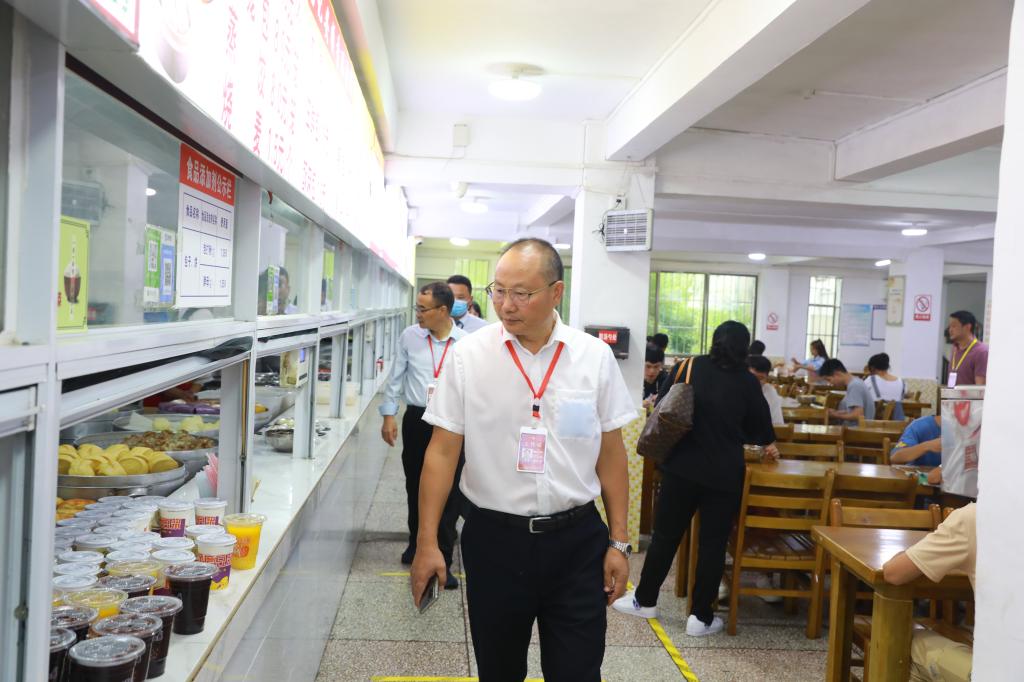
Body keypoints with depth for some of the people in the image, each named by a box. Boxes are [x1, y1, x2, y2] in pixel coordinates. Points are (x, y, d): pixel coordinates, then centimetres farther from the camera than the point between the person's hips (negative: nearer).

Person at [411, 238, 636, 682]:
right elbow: (442, 451, -3)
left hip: (576, 541, 0)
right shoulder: (468, 355, -5)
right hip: (493, 539, 0)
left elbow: (611, 453, 3)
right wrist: (427, 543, -5)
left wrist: (618, 542, 3)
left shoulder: (595, 357, -3)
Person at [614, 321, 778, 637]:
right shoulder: (747, 381, 0)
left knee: (666, 535, 11)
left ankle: (645, 600, 23)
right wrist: (768, 443, 32)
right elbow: (760, 427, 11)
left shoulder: (689, 367, -1)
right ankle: (700, 616, 12)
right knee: (713, 543, 8)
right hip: (725, 474, 0)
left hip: (682, 467, 1)